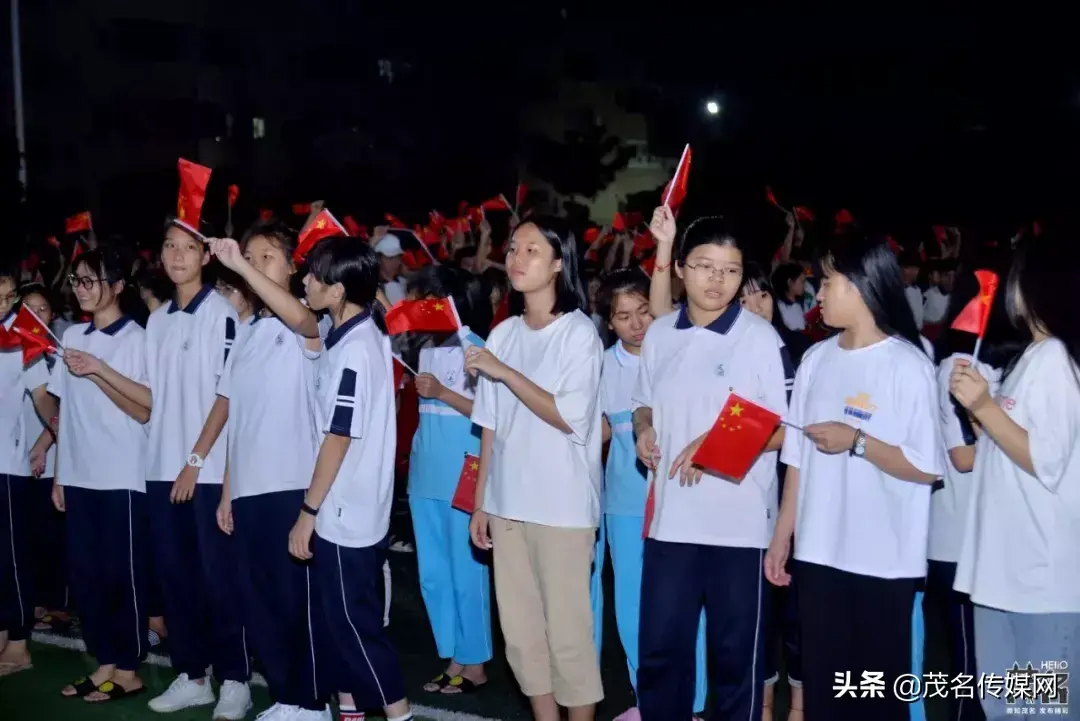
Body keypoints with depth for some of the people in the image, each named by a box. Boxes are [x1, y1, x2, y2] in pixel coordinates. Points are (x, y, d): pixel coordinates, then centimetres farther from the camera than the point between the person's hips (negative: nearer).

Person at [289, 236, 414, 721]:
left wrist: (307, 511, -17)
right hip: (342, 510, 10)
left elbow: (339, 438, -20)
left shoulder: (353, 349, -20)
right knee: (332, 617, 17)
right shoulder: (362, 333, 6)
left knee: (354, 620, 0)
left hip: (346, 513, -10)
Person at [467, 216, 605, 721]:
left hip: (563, 506, -5)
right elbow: (491, 426, 10)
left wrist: (503, 371, -16)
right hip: (508, 504, 6)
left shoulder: (580, 332, -7)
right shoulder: (503, 334, 8)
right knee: (520, 629, 12)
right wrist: (480, 501, 10)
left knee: (567, 630, 1)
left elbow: (570, 417, -17)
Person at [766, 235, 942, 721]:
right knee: (821, 680, 14)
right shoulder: (816, 358, 6)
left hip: (885, 558, -5)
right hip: (819, 552, 5)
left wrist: (857, 441, -18)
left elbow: (928, 468, -12)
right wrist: (782, 534, 9)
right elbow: (797, 456, 9)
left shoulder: (908, 366, -10)